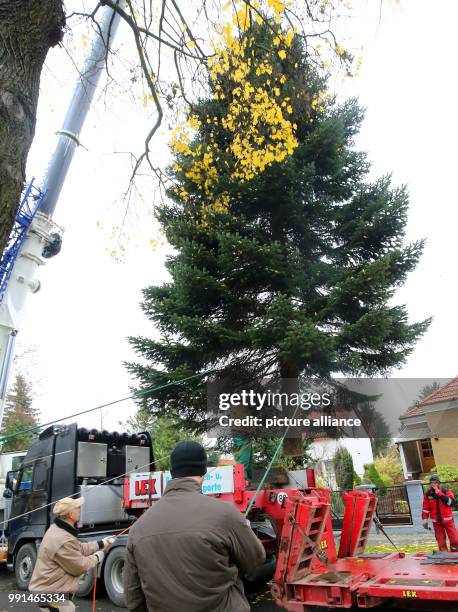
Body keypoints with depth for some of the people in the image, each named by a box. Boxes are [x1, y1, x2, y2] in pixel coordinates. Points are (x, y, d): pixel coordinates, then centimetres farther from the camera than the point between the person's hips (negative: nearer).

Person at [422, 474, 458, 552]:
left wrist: (439, 493, -23)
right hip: (436, 521, 1)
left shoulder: (446, 490, -4)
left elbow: (451, 502, -20)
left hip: (448, 520, -1)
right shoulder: (428, 494, 0)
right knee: (441, 541, 6)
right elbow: (425, 508, 4)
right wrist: (425, 520, 0)